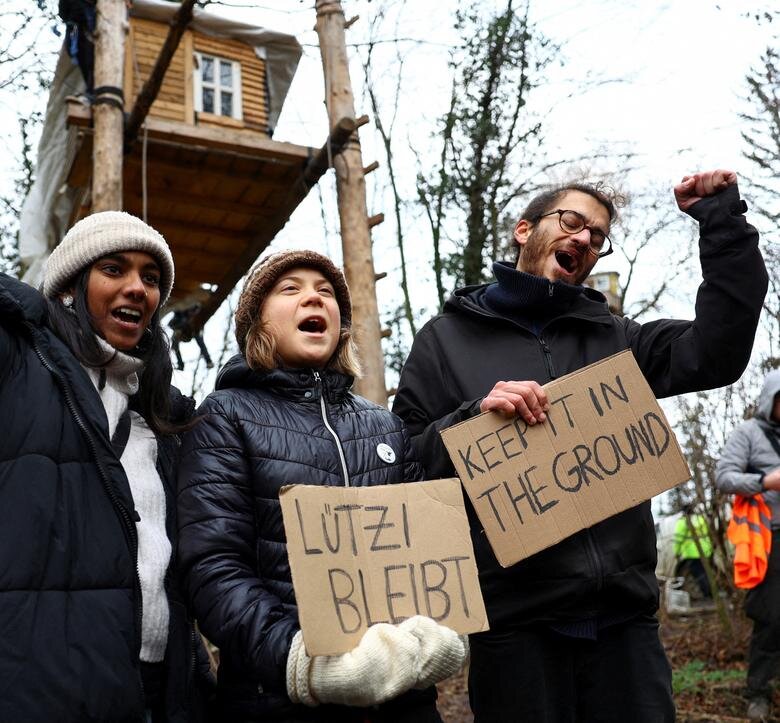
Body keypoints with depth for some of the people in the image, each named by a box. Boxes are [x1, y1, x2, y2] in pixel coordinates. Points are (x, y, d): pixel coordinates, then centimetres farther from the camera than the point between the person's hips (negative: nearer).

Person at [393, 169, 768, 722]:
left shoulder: (613, 337, 15)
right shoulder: (448, 338, 7)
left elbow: (718, 352, 0)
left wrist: (721, 219, 0)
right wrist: (474, 416, -16)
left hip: (624, 613, 3)